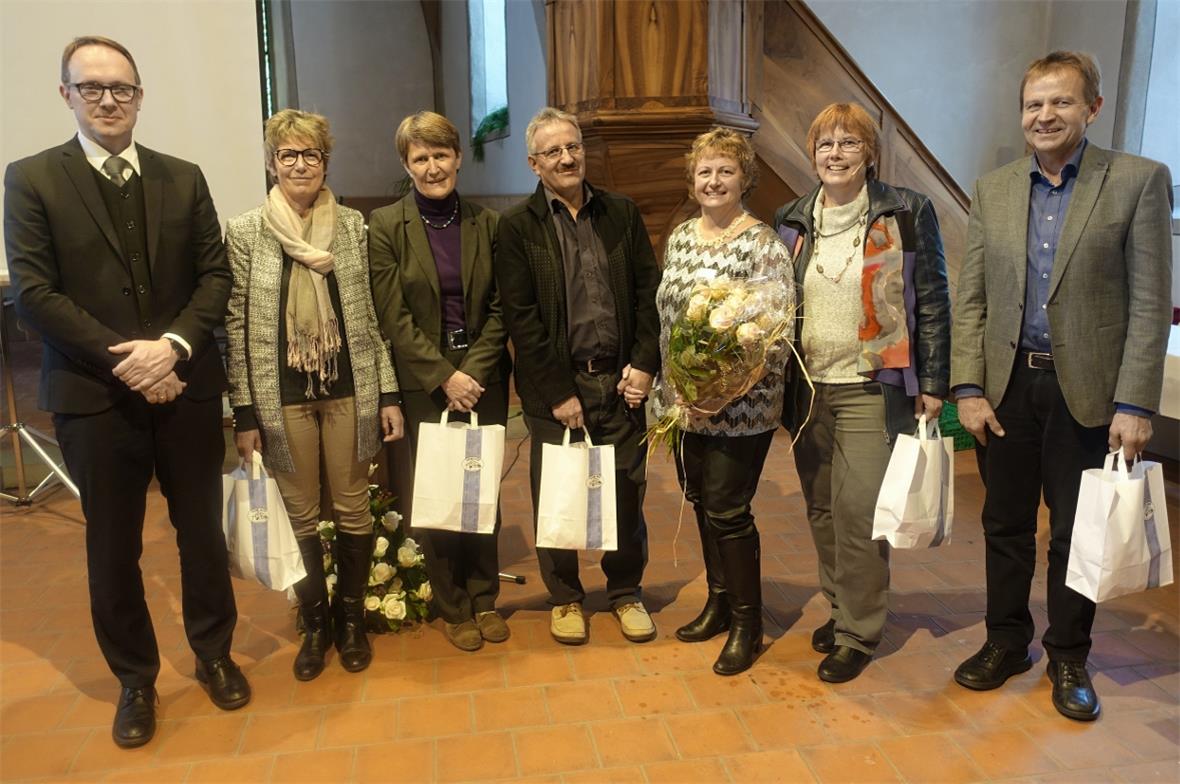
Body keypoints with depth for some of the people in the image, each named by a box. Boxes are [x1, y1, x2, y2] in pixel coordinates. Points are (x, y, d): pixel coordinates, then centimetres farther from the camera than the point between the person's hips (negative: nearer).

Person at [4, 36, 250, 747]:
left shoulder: (184, 178, 7)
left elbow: (216, 275, 2)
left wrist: (172, 344, -14)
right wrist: (123, 359, -16)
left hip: (186, 387, 2)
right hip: (95, 396, -2)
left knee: (203, 530, 13)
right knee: (114, 548, 10)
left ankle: (214, 653, 34)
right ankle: (135, 679, 29)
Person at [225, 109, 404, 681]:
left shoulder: (353, 227, 2)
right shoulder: (245, 232, -1)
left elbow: (372, 316, 4)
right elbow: (238, 327, -1)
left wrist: (388, 394, 1)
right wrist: (244, 414, -3)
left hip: (349, 392, 1)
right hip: (283, 398, -1)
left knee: (353, 509, 10)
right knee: (300, 515, 10)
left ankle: (350, 618, 30)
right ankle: (315, 623, 30)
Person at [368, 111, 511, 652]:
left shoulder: (487, 223, 4)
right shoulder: (386, 226, -3)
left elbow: (499, 309, 3)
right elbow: (393, 316, -8)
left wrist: (473, 370, -10)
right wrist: (444, 376, -13)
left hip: (483, 377, 2)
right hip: (422, 382, -2)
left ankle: (484, 598, 25)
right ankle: (453, 606, 20)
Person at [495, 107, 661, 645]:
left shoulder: (622, 214, 8)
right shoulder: (517, 226, -1)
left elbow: (649, 292, 7)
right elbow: (520, 317, -7)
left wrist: (645, 364, -5)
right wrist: (558, 393, -10)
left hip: (620, 380, 2)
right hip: (555, 385, -2)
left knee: (627, 491, 10)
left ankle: (626, 591, 30)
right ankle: (564, 597, 29)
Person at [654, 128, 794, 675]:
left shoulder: (763, 243, -10)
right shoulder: (679, 237, 10)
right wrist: (670, 391, 10)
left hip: (739, 409, -6)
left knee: (728, 511, -1)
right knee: (702, 503, 15)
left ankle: (747, 623, 18)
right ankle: (719, 601, 34)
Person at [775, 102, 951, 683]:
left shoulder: (907, 213, -2)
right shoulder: (792, 221, 8)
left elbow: (932, 302, -1)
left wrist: (932, 383, -4)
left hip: (872, 388, -4)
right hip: (807, 389, 4)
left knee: (858, 510, -6)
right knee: (820, 507, 10)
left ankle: (859, 633, 11)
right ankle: (839, 608, 29)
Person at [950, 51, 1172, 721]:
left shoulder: (1140, 181, -3)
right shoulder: (992, 190, 6)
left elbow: (1151, 302, -7)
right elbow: (972, 299, 4)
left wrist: (1135, 404, -12)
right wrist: (968, 388, -4)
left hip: (1087, 389, -2)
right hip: (1007, 384, 3)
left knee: (1076, 534, 10)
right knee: (1006, 526, 13)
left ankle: (1069, 658, 29)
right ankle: (1007, 641, 31)